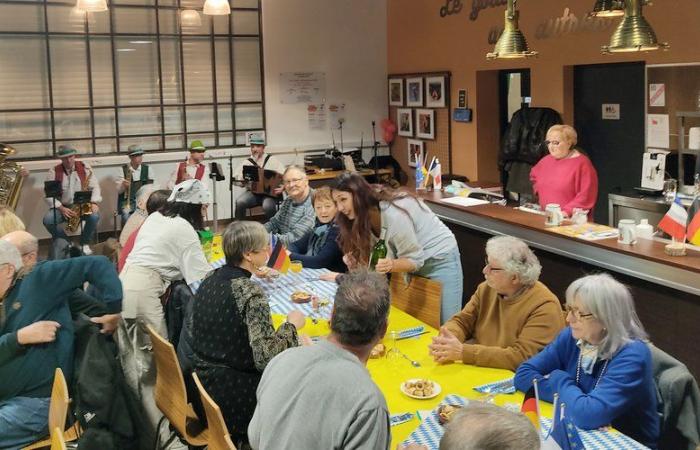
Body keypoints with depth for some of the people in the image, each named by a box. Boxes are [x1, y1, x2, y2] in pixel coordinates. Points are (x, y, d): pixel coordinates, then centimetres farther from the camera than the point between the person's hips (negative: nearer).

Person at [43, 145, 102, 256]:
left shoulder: (84, 167, 0)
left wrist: (94, 203, -18)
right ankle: (64, 242, 0)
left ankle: (84, 243, -4)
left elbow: (95, 187, -1)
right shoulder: (54, 172, -3)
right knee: (47, 220, -29)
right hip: (62, 207, 0)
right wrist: (61, 208, -19)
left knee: (94, 216, -32)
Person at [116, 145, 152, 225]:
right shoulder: (123, 170, 2)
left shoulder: (147, 169, 7)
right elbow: (118, 190, 1)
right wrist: (123, 185, -21)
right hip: (127, 201, -1)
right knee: (126, 215, -31)